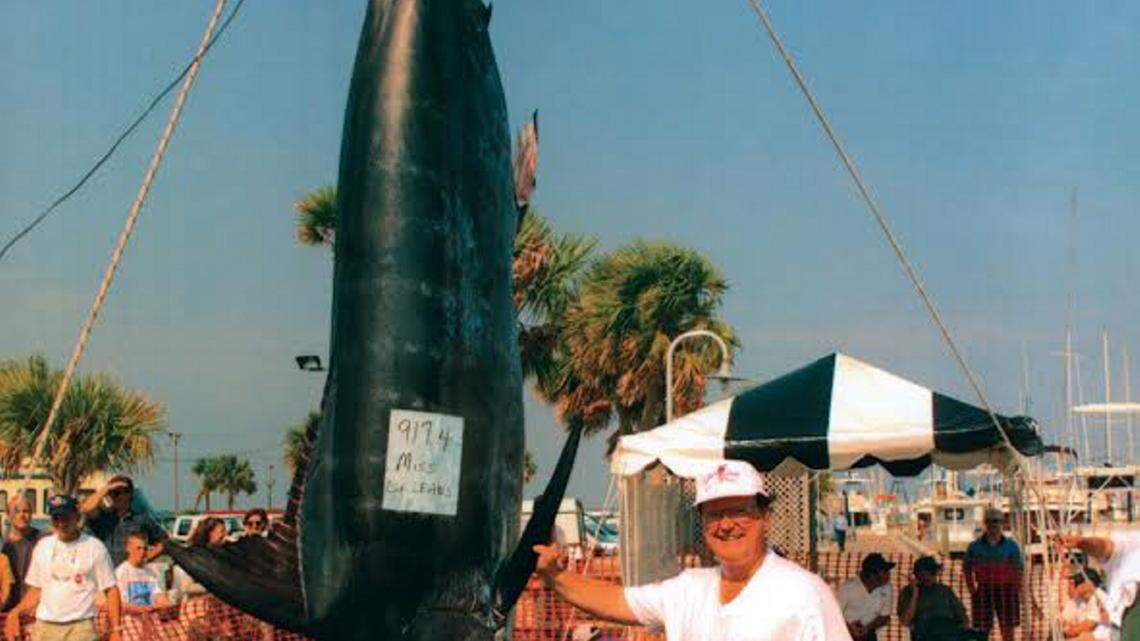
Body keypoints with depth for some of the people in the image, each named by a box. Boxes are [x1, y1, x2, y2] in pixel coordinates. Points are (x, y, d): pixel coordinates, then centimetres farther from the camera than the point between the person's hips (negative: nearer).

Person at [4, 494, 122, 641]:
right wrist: (16, 612, -1)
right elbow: (36, 590, 16)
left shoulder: (95, 547, -1)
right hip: (44, 627, 4)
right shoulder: (42, 546, 12)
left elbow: (111, 590, -3)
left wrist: (116, 629, -11)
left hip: (81, 628, -4)